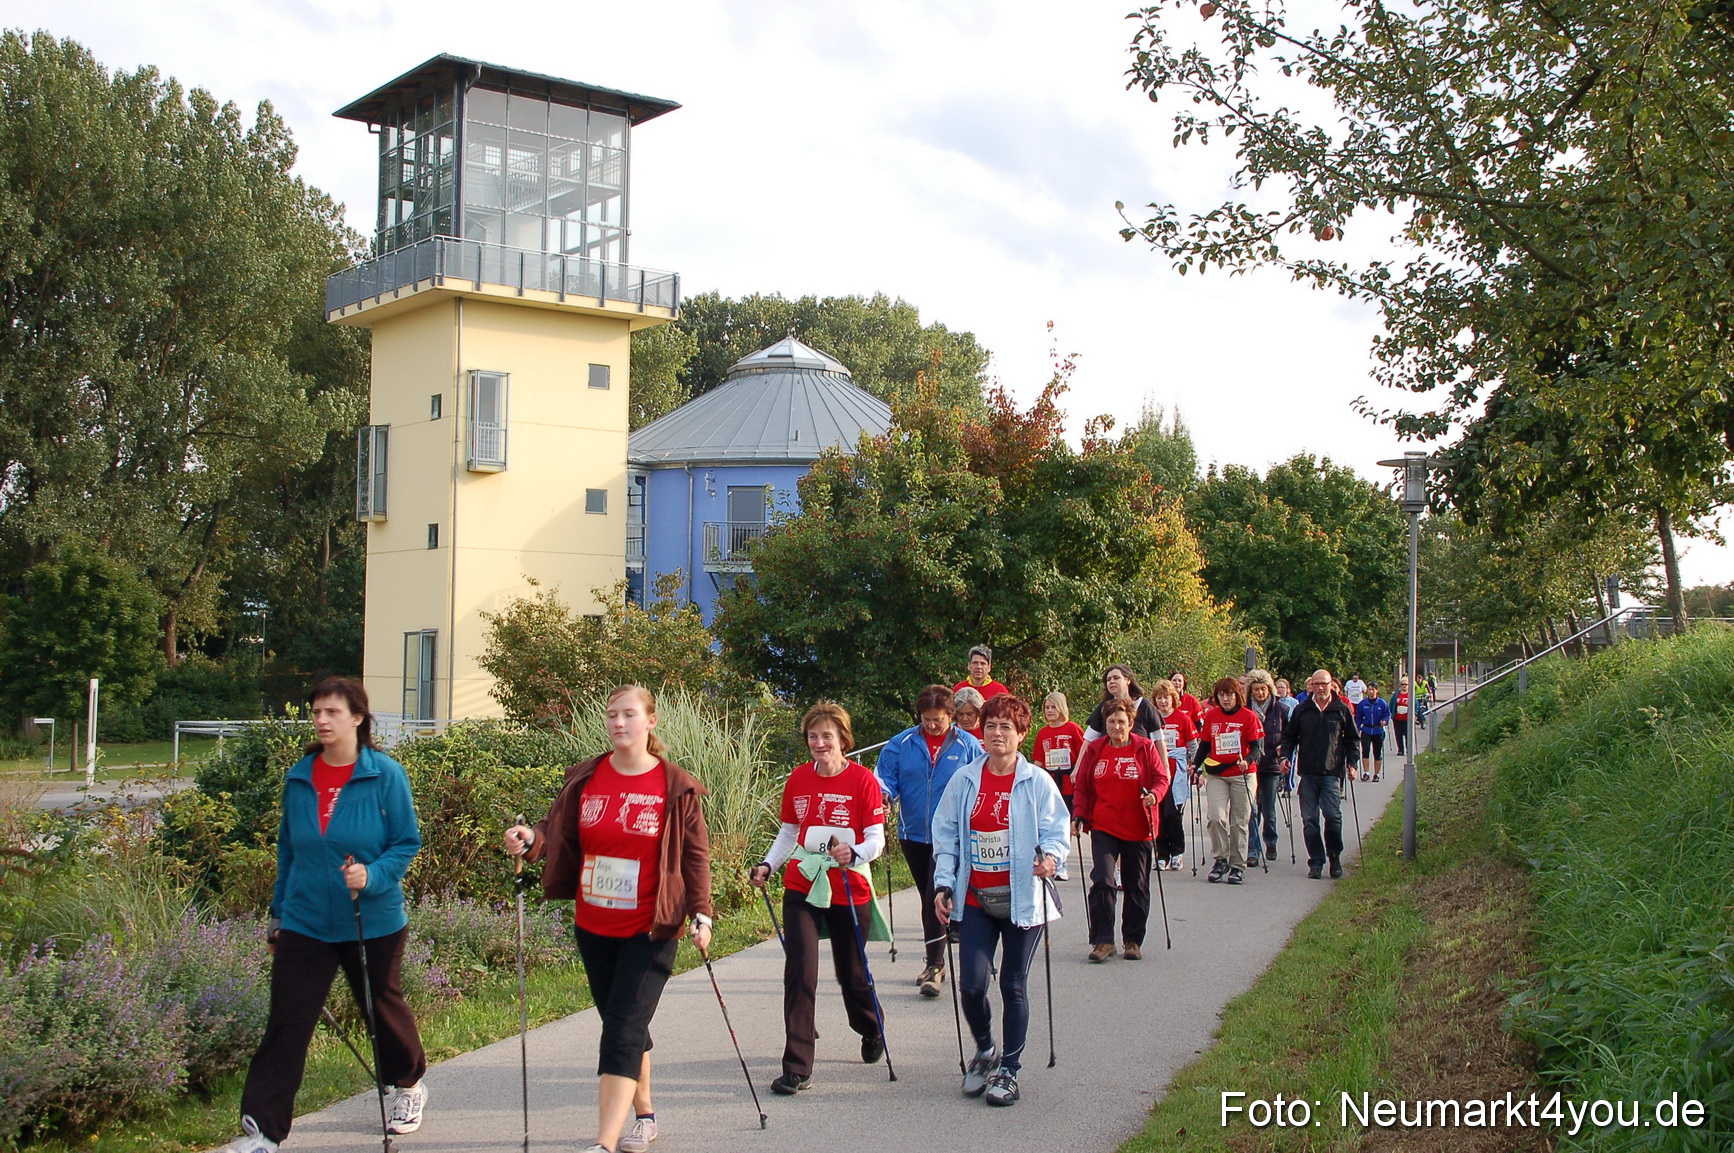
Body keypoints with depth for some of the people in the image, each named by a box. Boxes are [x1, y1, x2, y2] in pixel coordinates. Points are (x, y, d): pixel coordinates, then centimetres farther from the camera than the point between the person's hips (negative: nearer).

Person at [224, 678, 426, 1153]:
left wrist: (371, 875, -25)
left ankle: (410, 1083, 42)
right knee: (286, 1023, -3)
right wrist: (277, 912, 15)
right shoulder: (298, 778, 2)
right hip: (305, 922, 3)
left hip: (373, 923, -2)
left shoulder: (386, 775, -10)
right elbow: (287, 849, 12)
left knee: (382, 1007, 17)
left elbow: (407, 843, -7)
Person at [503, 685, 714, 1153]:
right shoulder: (584, 778, 3)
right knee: (622, 1024, 17)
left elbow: (695, 854, -2)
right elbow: (557, 830, 4)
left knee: (623, 1031, -11)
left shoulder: (675, 785, -6)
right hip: (593, 926, 5)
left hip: (650, 930, -4)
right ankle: (644, 1114, 35)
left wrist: (700, 912, -7)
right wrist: (530, 839, -18)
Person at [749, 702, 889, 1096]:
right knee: (799, 973, -8)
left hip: (850, 891, -2)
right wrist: (767, 864, -1)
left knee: (851, 972, 13)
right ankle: (797, 1068, -3)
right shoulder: (798, 779, 3)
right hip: (802, 887, 2)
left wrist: (854, 854, -30)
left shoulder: (863, 780, -8)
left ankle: (872, 1031, 44)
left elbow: (876, 838, -10)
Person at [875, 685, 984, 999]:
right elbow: (885, 775, 1)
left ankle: (935, 966, -7)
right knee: (928, 898, 16)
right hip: (913, 833, 4)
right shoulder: (902, 744, 1)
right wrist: (884, 793, -21)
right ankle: (935, 960, 28)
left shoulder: (968, 746, -3)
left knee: (936, 897, -13)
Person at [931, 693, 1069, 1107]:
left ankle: (1008, 1070, 20)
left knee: (1014, 986, 5)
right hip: (975, 900, 2)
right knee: (971, 984, -3)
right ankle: (984, 1051, 25)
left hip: (1022, 899, -2)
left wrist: (1051, 857, -25)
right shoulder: (964, 781, 4)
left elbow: (1056, 832, -3)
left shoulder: (1037, 782, -3)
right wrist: (943, 884, -1)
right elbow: (946, 836, 7)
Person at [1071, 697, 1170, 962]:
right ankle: (1103, 940, -6)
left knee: (1137, 887, 8)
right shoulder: (1094, 749, 4)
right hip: (1103, 828, 0)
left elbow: (1161, 778, 1)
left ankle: (1133, 940, 22)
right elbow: (1081, 786, 8)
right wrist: (1079, 815, -3)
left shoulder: (1146, 748, 0)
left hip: (1137, 830, 0)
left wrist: (1154, 795, -20)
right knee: (1102, 881, -13)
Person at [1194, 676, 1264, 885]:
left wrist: (1247, 761, -26)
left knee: (1239, 822, 3)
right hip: (1216, 775, 2)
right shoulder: (1211, 716, 5)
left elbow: (1256, 746, -7)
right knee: (1217, 817, -14)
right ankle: (1220, 859, 1)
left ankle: (1237, 866, 12)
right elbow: (1204, 745, 13)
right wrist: (1195, 766, 2)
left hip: (1242, 775, -2)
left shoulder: (1249, 716, -3)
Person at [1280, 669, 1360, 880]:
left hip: (1332, 773, -2)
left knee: (1333, 815, -8)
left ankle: (1335, 857, 12)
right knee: (1309, 819, 1)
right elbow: (1289, 736, 15)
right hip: (1308, 773, 2)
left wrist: (1351, 762, 1)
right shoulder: (1301, 710, 7)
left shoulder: (1342, 710, 4)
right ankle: (1316, 862, 9)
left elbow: (1353, 739, 11)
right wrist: (1286, 756, 1)